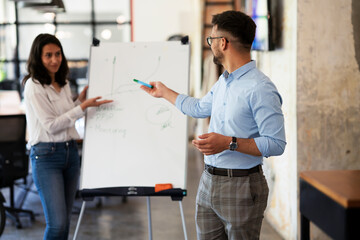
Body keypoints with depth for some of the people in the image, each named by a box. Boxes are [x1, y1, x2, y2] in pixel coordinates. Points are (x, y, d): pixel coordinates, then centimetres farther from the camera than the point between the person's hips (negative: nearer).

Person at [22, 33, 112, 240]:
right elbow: (51, 126, -15)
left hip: (70, 151, 7)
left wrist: (80, 100, 8)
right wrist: (83, 107, -17)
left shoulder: (63, 83, 13)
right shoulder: (34, 86, -11)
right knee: (57, 223, -12)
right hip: (46, 155, -7)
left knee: (65, 220, 10)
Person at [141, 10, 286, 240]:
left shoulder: (260, 89, -18)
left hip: (241, 187, -8)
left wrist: (229, 143, -26)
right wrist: (164, 92, 41)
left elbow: (276, 144, -22)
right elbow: (199, 108, 32)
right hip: (209, 181, 9)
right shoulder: (223, 81, 12)